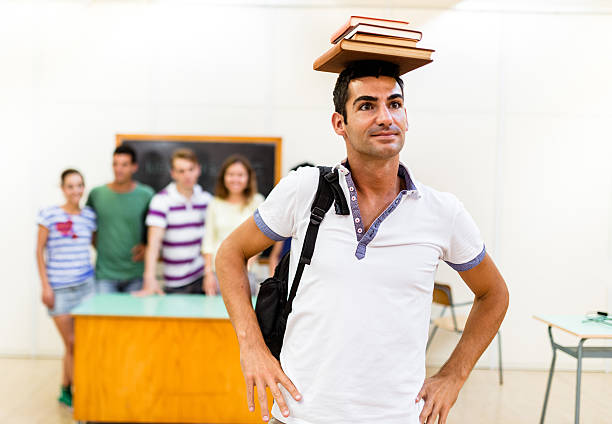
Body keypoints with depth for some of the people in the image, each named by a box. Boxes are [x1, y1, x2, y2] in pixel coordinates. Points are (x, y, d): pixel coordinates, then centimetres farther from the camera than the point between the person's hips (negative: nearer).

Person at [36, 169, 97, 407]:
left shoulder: (89, 216, 5)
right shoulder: (49, 215, -5)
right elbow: (40, 251, -2)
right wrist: (45, 285, -6)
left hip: (85, 285, 3)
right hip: (59, 288, -3)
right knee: (72, 343, 1)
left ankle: (66, 390, 23)